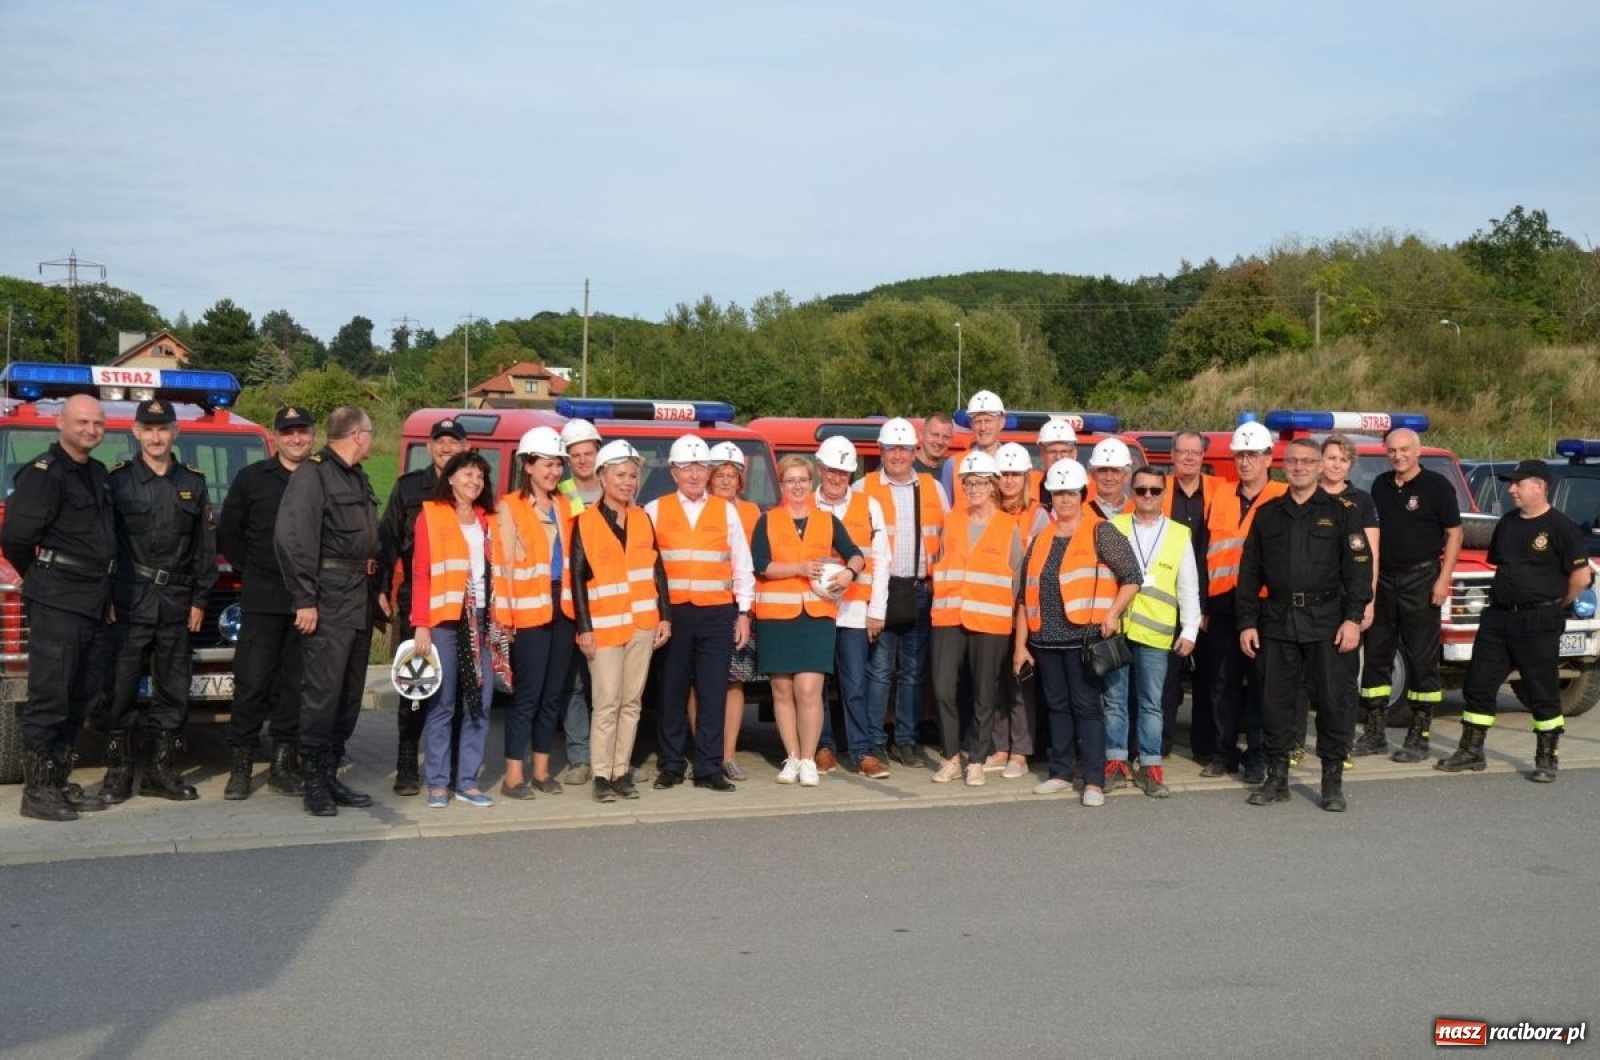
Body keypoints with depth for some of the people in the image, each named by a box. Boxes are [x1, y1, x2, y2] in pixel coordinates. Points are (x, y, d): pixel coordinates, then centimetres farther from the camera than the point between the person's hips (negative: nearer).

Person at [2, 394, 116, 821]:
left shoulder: (98, 474, 16)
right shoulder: (42, 473, -11)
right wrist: (38, 577, 0)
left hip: (92, 605, 9)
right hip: (56, 605, -9)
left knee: (80, 700, 13)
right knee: (48, 699, -5)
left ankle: (59, 782, 22)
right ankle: (36, 792, 2)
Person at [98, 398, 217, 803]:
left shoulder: (193, 484, 10)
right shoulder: (117, 480, 1)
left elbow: (205, 546, 11)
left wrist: (199, 599, 5)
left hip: (176, 602, 3)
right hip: (129, 600, -3)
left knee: (172, 690, 7)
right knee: (121, 689, -1)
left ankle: (160, 771, 16)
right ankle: (117, 772, 9)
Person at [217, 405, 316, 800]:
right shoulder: (252, 479, 6)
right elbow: (227, 533, 12)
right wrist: (251, 571, 7)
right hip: (262, 600, -1)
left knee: (297, 685, 6)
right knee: (252, 682, -1)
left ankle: (284, 766, 14)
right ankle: (240, 765, 8)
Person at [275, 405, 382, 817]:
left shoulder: (357, 477, 18)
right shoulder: (312, 473, -9)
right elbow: (292, 537, -17)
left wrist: (377, 589, 15)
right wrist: (304, 599, -19)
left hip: (360, 599, 9)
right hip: (329, 599, -9)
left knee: (350, 694, 12)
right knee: (322, 692, -7)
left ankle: (331, 774, 20)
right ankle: (313, 780, 1)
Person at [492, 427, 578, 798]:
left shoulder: (564, 506, 15)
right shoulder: (509, 508, -2)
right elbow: (503, 565, -7)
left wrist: (577, 606, 8)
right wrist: (505, 616, -13)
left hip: (562, 609, 6)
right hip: (529, 612, -6)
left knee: (553, 694, 9)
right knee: (527, 694, -5)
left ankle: (542, 771, 18)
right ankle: (513, 776, 2)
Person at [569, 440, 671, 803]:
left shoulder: (642, 519, 10)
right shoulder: (585, 523, -3)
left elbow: (657, 570, 12)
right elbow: (577, 578, -5)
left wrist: (665, 616, 5)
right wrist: (584, 628, -10)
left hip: (643, 624, 4)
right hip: (604, 626, -4)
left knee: (631, 702, 7)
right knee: (607, 703, -6)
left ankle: (622, 772, 13)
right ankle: (602, 776, 1)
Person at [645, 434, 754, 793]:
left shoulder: (726, 510, 10)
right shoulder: (655, 510, 6)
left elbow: (742, 566, 10)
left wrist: (743, 613, 5)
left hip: (717, 613, 1)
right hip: (671, 613, -1)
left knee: (713, 692, 0)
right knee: (672, 691, 5)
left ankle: (709, 768, 6)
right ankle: (671, 766, 15)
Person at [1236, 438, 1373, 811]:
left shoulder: (1342, 511, 3)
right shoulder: (1267, 514, 12)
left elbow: (1359, 566, -3)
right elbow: (1250, 572, 12)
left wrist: (1353, 619, -11)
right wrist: (1247, 622, 6)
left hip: (1327, 622, -3)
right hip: (1277, 622, 3)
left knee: (1333, 701, 0)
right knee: (1276, 701, 6)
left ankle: (1333, 781, 10)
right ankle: (1277, 777, 17)